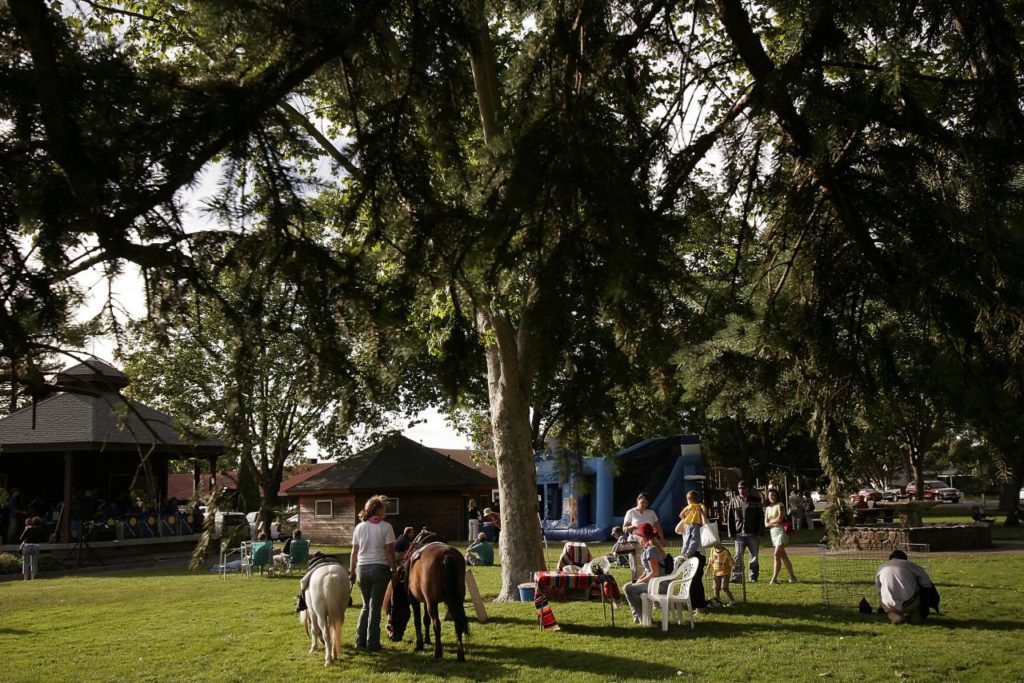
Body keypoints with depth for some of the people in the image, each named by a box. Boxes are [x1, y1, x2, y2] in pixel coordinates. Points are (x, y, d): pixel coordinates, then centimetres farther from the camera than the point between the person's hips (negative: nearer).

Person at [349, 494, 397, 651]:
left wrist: (352, 571, 13)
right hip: (380, 568, -4)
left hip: (362, 568, 4)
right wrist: (394, 570, -2)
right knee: (375, 606, 3)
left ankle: (360, 641, 15)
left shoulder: (359, 527, 4)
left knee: (366, 605, 17)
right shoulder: (386, 527, -7)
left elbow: (354, 552, 7)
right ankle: (372, 643, 7)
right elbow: (390, 551, -9)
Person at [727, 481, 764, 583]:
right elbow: (730, 519, 8)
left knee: (754, 557, 5)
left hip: (753, 534, -1)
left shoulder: (755, 500, 2)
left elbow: (760, 518, 2)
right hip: (739, 534, 1)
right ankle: (736, 577, 2)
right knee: (738, 556, -2)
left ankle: (753, 577, 12)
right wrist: (731, 533, 2)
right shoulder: (734, 501, 7)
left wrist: (759, 533, -4)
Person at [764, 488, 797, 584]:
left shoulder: (780, 505, -5)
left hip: (781, 532, -7)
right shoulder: (767, 508, 14)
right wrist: (774, 523, -12)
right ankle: (792, 577, 18)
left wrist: (770, 522, -2)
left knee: (777, 554, -16)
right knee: (783, 556, 10)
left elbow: (779, 518, -17)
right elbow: (766, 524, 6)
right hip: (773, 533, 7)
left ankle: (774, 578, -18)